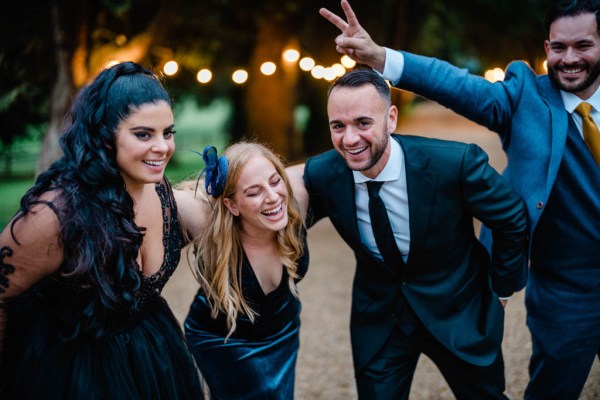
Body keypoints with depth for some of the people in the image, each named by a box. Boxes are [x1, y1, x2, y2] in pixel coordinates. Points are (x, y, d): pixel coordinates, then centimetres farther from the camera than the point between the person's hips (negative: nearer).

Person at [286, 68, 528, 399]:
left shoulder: (455, 163, -26)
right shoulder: (320, 175, -18)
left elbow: (512, 220, -10)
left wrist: (503, 286, -1)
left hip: (458, 312, -1)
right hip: (378, 317, 1)